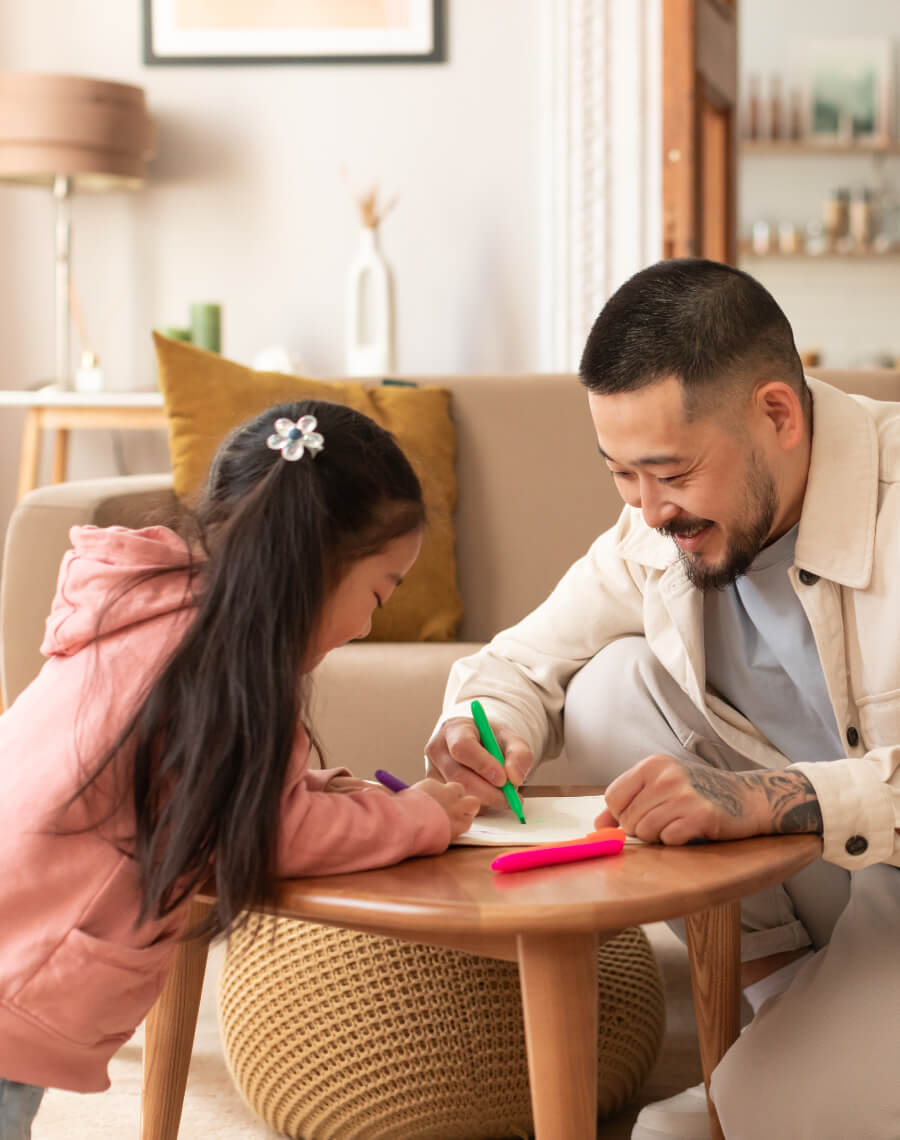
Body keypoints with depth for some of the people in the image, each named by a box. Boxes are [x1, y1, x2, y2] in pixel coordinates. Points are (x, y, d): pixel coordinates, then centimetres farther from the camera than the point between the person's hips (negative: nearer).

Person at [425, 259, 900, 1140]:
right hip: (820, 867, 6)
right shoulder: (661, 525, -5)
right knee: (612, 687, -11)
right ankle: (785, 1004, -4)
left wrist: (768, 796, -45)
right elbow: (520, 663, 3)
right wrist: (484, 730, -21)